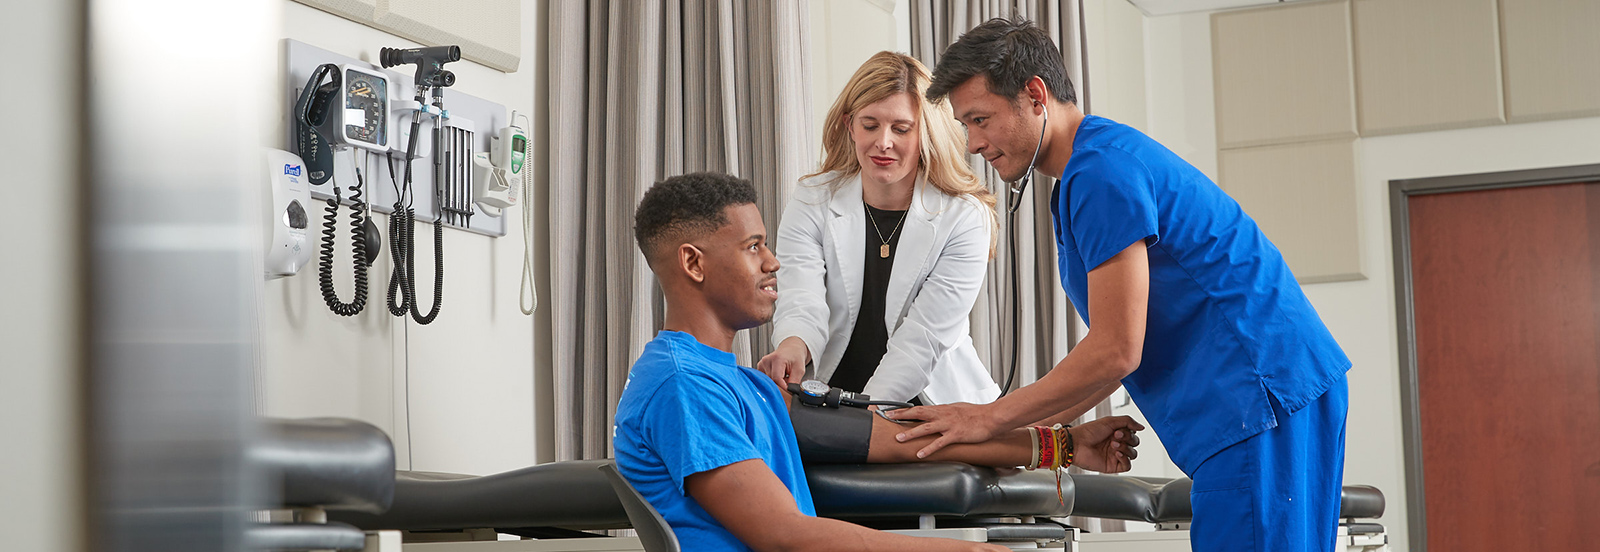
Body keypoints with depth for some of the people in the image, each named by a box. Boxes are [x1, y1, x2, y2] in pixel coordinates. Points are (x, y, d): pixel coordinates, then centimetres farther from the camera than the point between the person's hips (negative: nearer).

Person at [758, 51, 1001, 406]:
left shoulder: (965, 218, -4)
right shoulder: (811, 205, 2)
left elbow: (924, 339, -12)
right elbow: (802, 303, -13)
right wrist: (793, 345, -37)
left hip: (937, 407, -2)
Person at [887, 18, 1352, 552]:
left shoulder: (1102, 171, -13)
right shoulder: (1100, 163, 21)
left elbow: (1116, 352, -17)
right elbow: (1117, 346, 22)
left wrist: (991, 419, -8)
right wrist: (1030, 431, 16)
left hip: (1262, 398, -11)